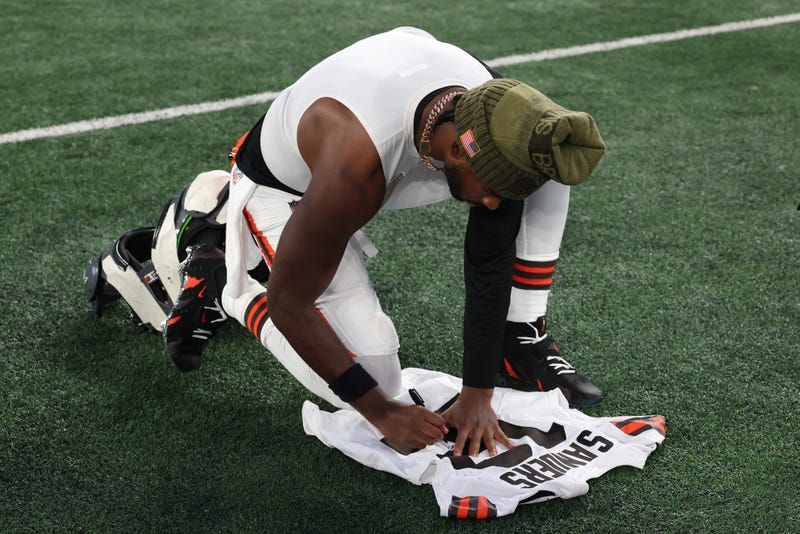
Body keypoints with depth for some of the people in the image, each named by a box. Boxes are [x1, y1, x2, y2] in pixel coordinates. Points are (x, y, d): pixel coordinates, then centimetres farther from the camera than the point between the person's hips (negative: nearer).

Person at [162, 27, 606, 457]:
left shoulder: (496, 111, -26)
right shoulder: (355, 166, -44)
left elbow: (491, 265, -16)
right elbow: (288, 302, -31)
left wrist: (477, 395, -16)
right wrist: (382, 410, -25)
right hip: (283, 188, -5)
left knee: (545, 182, -13)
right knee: (372, 378, -15)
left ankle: (521, 340, 2)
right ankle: (222, 286, 4)